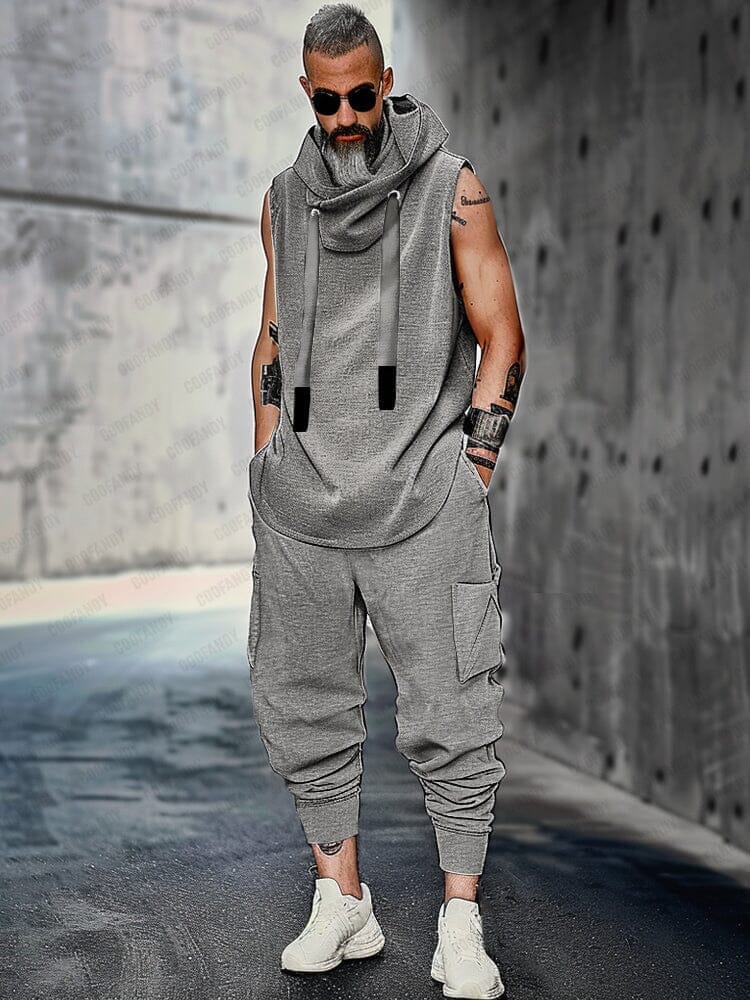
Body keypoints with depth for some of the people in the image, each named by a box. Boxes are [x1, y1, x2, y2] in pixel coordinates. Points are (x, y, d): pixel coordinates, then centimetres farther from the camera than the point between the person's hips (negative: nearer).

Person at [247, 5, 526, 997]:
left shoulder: (452, 186, 1)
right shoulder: (286, 199, 13)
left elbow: (503, 339, 0)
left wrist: (468, 481, -6)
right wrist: (269, 471, 12)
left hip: (421, 491, -4)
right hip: (301, 496, 4)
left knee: (450, 714, -4)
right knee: (302, 703, 7)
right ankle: (342, 905, 21)